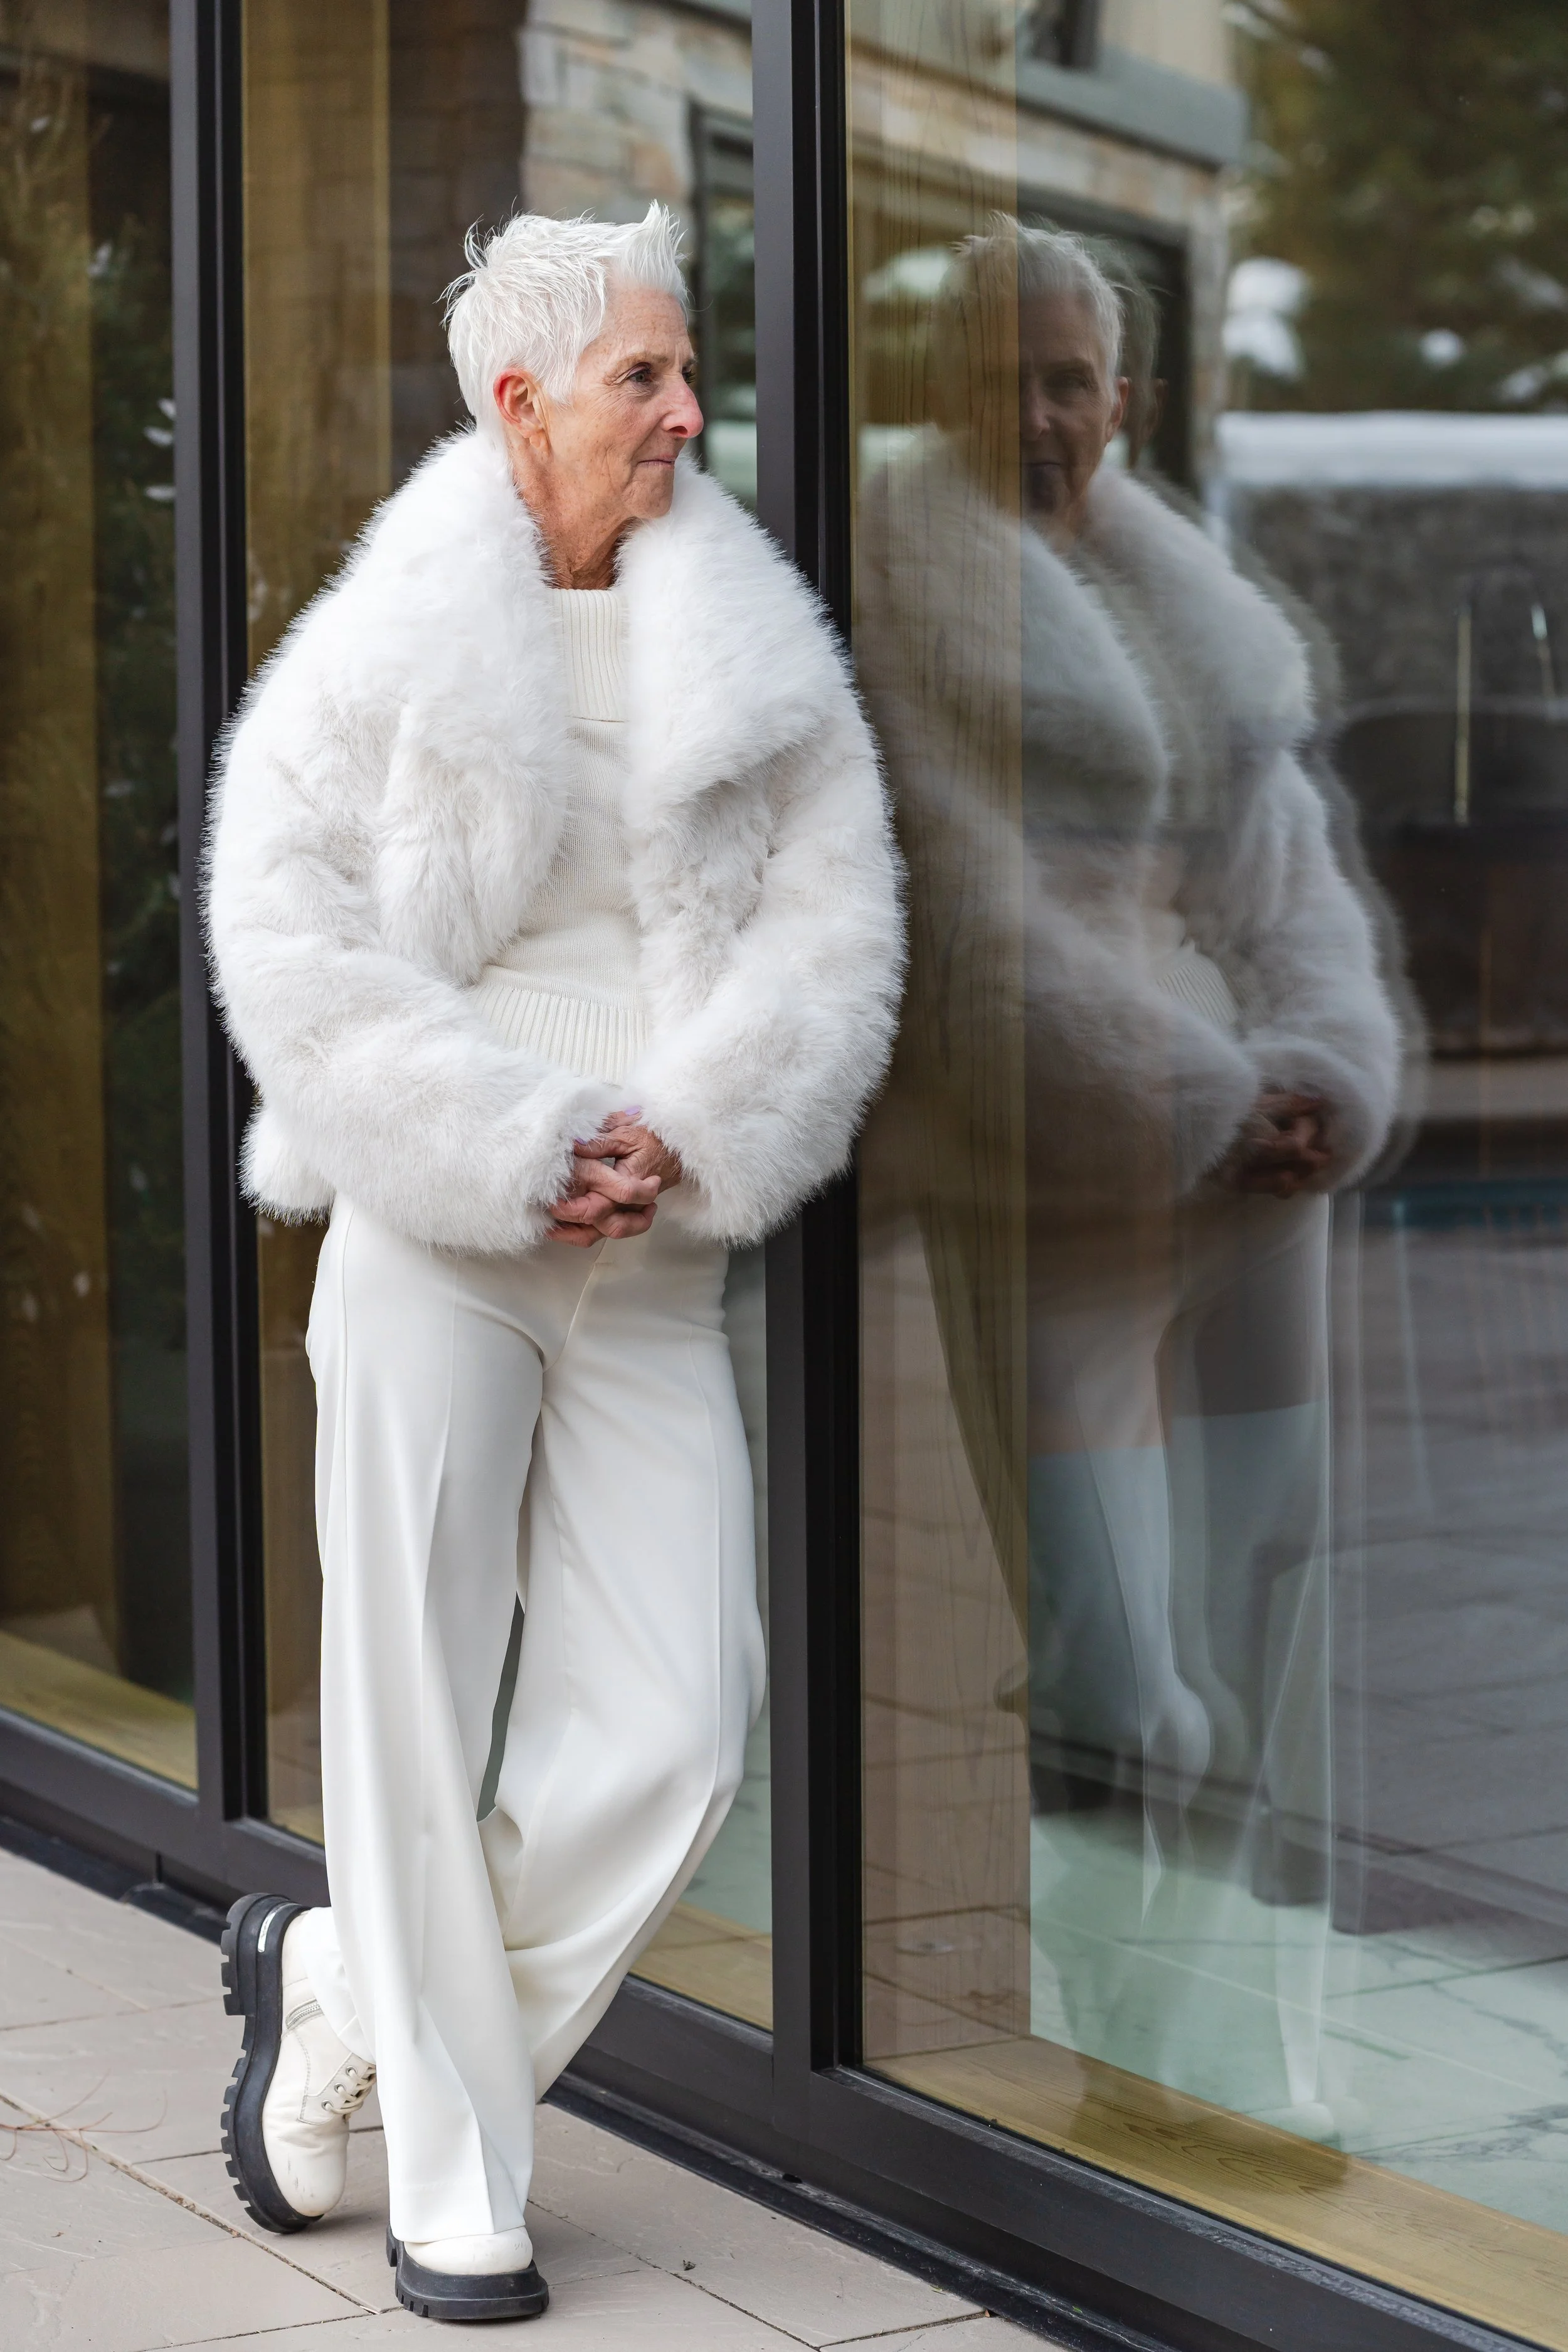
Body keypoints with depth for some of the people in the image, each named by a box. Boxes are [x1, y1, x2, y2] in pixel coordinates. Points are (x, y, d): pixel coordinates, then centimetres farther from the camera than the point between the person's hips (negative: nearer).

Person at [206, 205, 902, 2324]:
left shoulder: (761, 656, 8)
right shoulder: (382, 650, 0)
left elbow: (836, 930, 2)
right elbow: (287, 943, -7)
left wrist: (685, 1135, -13)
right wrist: (511, 1150, -14)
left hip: (655, 1268, 3)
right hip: (432, 1245, -3)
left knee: (676, 1732, -3)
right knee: (419, 1715, 0)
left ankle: (336, 1989, 20)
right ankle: (452, 2179, 14)